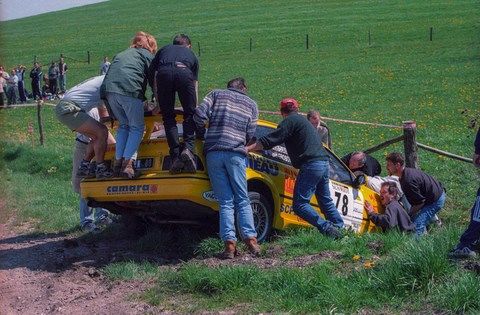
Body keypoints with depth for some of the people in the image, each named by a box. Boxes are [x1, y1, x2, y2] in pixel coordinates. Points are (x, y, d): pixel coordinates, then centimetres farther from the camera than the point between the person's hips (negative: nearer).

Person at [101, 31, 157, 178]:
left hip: (109, 89, 5)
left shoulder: (121, 54, 34)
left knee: (124, 125, 21)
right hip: (129, 90, -5)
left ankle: (118, 162, 11)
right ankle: (127, 165, -9)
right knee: (137, 127, 5)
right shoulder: (148, 56, 19)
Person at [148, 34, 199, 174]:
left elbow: (151, 74, 28)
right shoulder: (191, 54, 38)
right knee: (190, 114, 12)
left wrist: (158, 101, 35)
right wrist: (195, 109, 45)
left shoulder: (164, 50, 39)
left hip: (164, 73, 1)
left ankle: (176, 156, -1)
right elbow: (195, 84, 36)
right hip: (184, 73, -1)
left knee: (168, 117, 11)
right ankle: (188, 148, -10)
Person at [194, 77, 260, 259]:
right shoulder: (251, 104, 18)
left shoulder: (216, 94, 16)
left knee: (226, 202, 2)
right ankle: (250, 238, -7)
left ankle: (229, 242, -8)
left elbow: (200, 115, 1)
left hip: (213, 152, 1)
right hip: (236, 154, 0)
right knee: (242, 200, 7)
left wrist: (201, 134, 18)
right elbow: (250, 134, 9)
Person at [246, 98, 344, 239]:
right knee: (325, 201, 19)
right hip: (323, 163, 9)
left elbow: (271, 140, -12)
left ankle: (327, 229, -16)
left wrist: (248, 148, -10)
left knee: (300, 204, -9)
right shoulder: (302, 120, 25)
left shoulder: (290, 121, -3)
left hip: (311, 165, -9)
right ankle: (340, 227, 21)